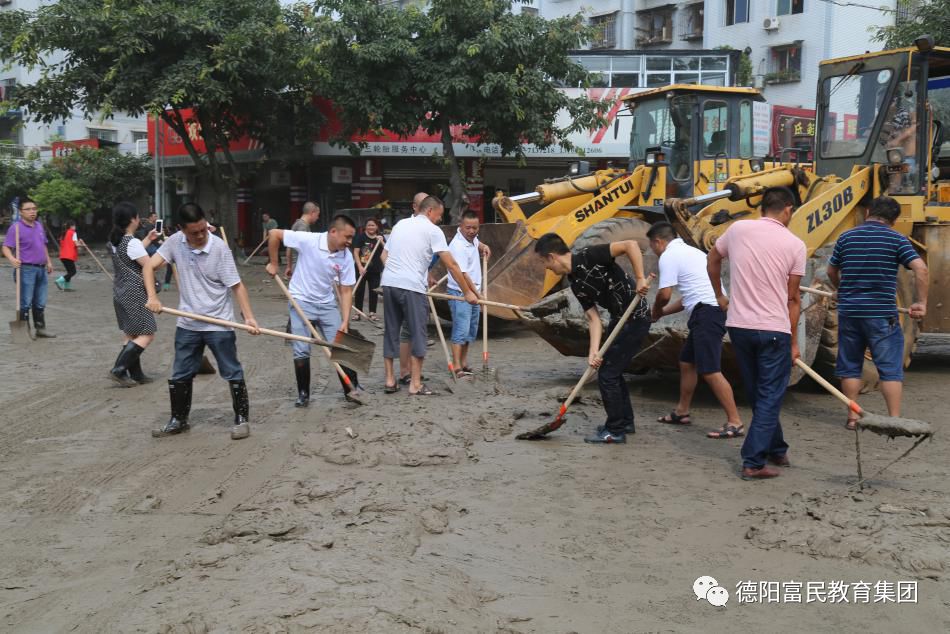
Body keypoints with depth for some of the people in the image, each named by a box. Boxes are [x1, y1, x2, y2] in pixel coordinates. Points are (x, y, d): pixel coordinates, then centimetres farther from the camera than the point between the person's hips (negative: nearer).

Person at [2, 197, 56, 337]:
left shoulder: (39, 226, 13)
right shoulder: (16, 228, -10)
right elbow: (6, 248, -15)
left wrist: (48, 261, 20)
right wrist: (12, 259, -33)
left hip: (41, 269, 7)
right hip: (26, 269, -7)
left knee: (40, 303, 13)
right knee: (26, 303, -4)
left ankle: (40, 328, 22)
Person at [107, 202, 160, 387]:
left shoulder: (114, 241, 9)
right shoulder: (132, 242, -18)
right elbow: (149, 265, -22)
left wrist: (148, 240, 25)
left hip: (120, 293, 10)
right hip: (135, 294, -10)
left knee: (130, 334, 14)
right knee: (146, 334, -5)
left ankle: (135, 374, 18)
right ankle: (118, 370, -9)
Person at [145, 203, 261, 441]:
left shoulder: (219, 247, -16)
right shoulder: (175, 242, -5)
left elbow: (236, 285, -14)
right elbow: (149, 267, -4)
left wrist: (249, 317, -22)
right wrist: (152, 297, -20)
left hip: (218, 324, -4)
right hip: (187, 324, 4)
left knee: (232, 373, 3)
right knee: (179, 375, 13)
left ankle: (241, 419, 15)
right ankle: (179, 420, 29)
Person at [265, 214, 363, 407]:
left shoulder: (346, 257, -11)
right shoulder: (307, 240, -22)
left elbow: (346, 291, -7)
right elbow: (274, 234, -15)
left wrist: (345, 322, -14)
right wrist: (274, 264, -8)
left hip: (327, 304, 3)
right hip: (301, 301, -3)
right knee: (302, 351, -4)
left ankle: (352, 388, 14)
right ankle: (303, 394, 11)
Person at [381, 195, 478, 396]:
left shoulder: (400, 224, 19)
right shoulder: (432, 230, -1)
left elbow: (384, 255, 23)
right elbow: (451, 265, -4)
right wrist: (467, 292, 0)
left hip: (388, 283, 6)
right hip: (412, 287, -6)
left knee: (391, 332, 14)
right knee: (417, 334, 1)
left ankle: (390, 380, 18)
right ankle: (415, 384, 2)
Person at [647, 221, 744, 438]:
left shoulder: (668, 256, -3)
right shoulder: (689, 251, 26)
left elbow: (664, 294, -11)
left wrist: (656, 311, 10)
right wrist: (663, 312, 30)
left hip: (707, 312, -10)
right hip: (711, 309, 10)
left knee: (709, 370, -12)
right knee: (687, 362, 20)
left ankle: (735, 422, -13)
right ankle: (682, 412, 31)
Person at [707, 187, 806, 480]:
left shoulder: (738, 229, 1)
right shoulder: (794, 244, -5)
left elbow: (712, 260, 18)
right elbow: (793, 298, -1)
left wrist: (720, 296, 33)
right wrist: (794, 341, 7)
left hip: (738, 326, 4)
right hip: (774, 330, -4)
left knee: (759, 394, 18)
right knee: (770, 398, 5)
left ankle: (776, 451, 32)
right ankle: (754, 462, 0)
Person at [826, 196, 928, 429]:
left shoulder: (846, 237, 6)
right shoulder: (896, 239, -3)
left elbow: (832, 272, 17)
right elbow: (921, 269, -14)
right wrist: (922, 302, -6)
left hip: (848, 311, 3)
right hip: (882, 314, -3)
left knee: (850, 366, 14)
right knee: (890, 368, 4)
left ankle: (852, 417, 17)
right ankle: (895, 419, 2)